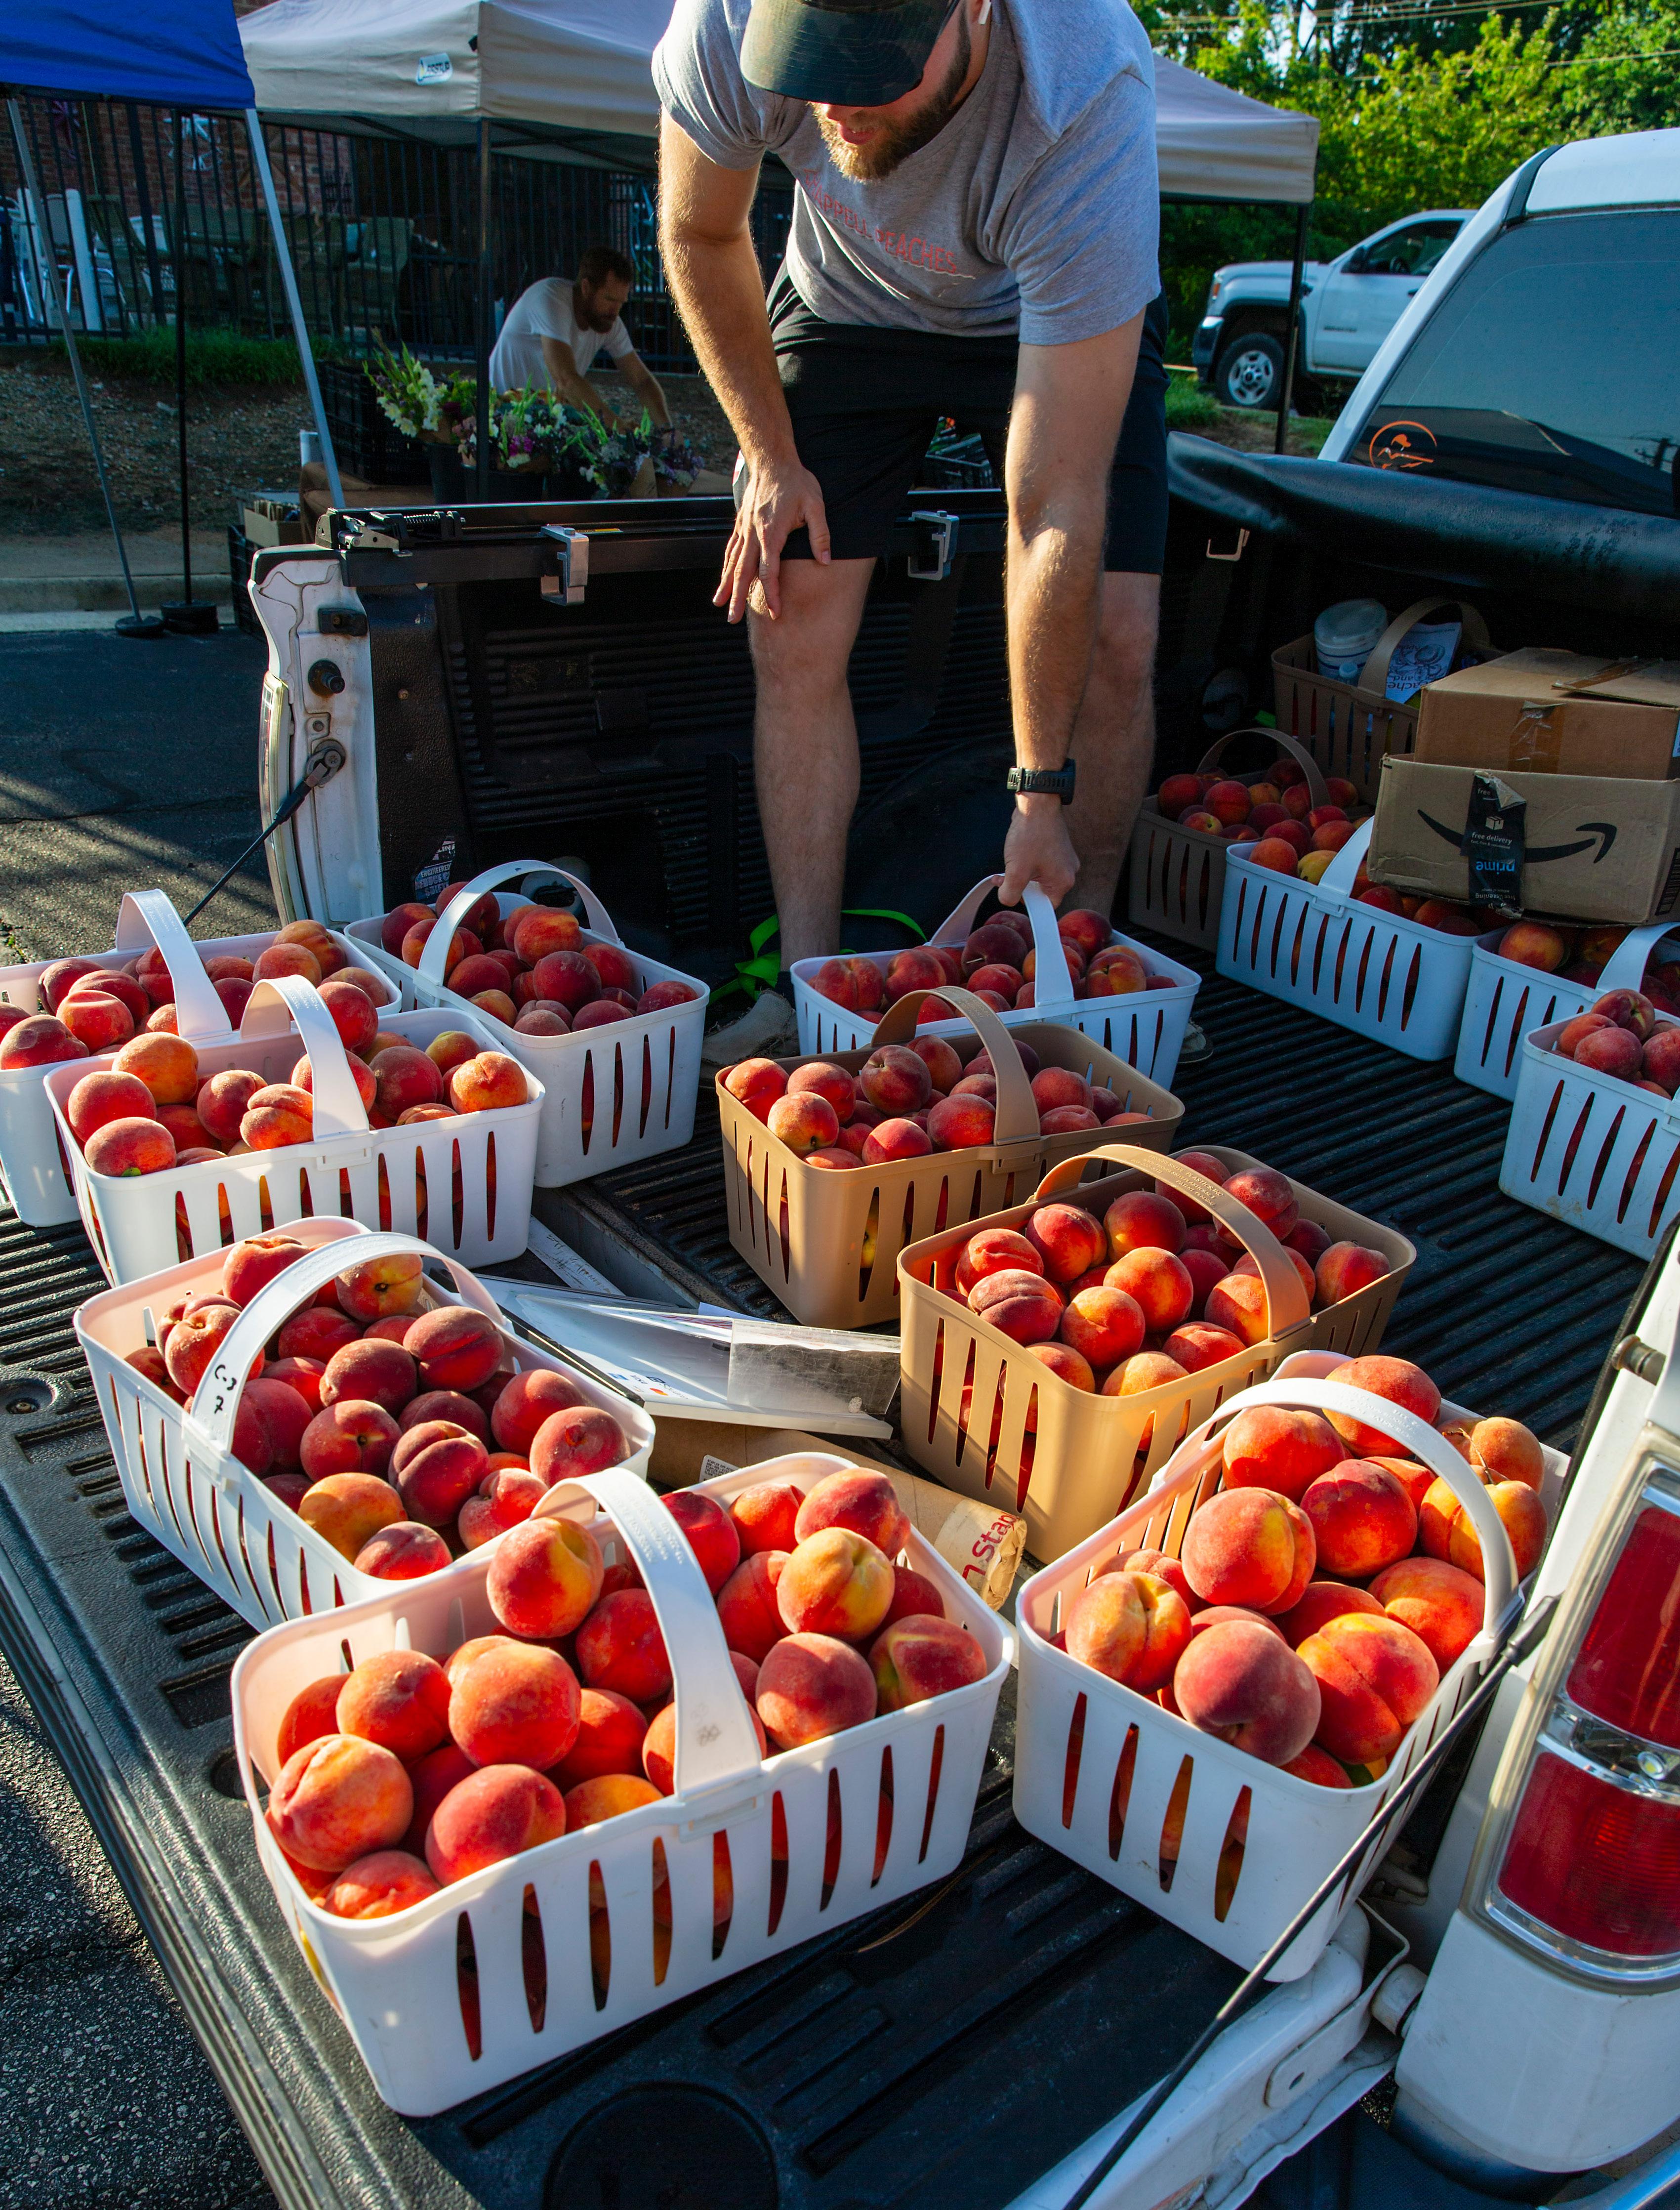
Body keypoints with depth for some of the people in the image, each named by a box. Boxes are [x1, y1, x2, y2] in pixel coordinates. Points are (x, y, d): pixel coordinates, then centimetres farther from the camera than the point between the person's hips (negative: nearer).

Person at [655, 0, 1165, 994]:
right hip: (848, 305, 2)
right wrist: (769, 455, -9)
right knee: (792, 634, -13)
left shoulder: (1087, 110, -40)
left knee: (1115, 642, -17)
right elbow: (702, 235, -7)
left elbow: (1058, 510, -40)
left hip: (1068, 319, -2)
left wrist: (1042, 797, -37)